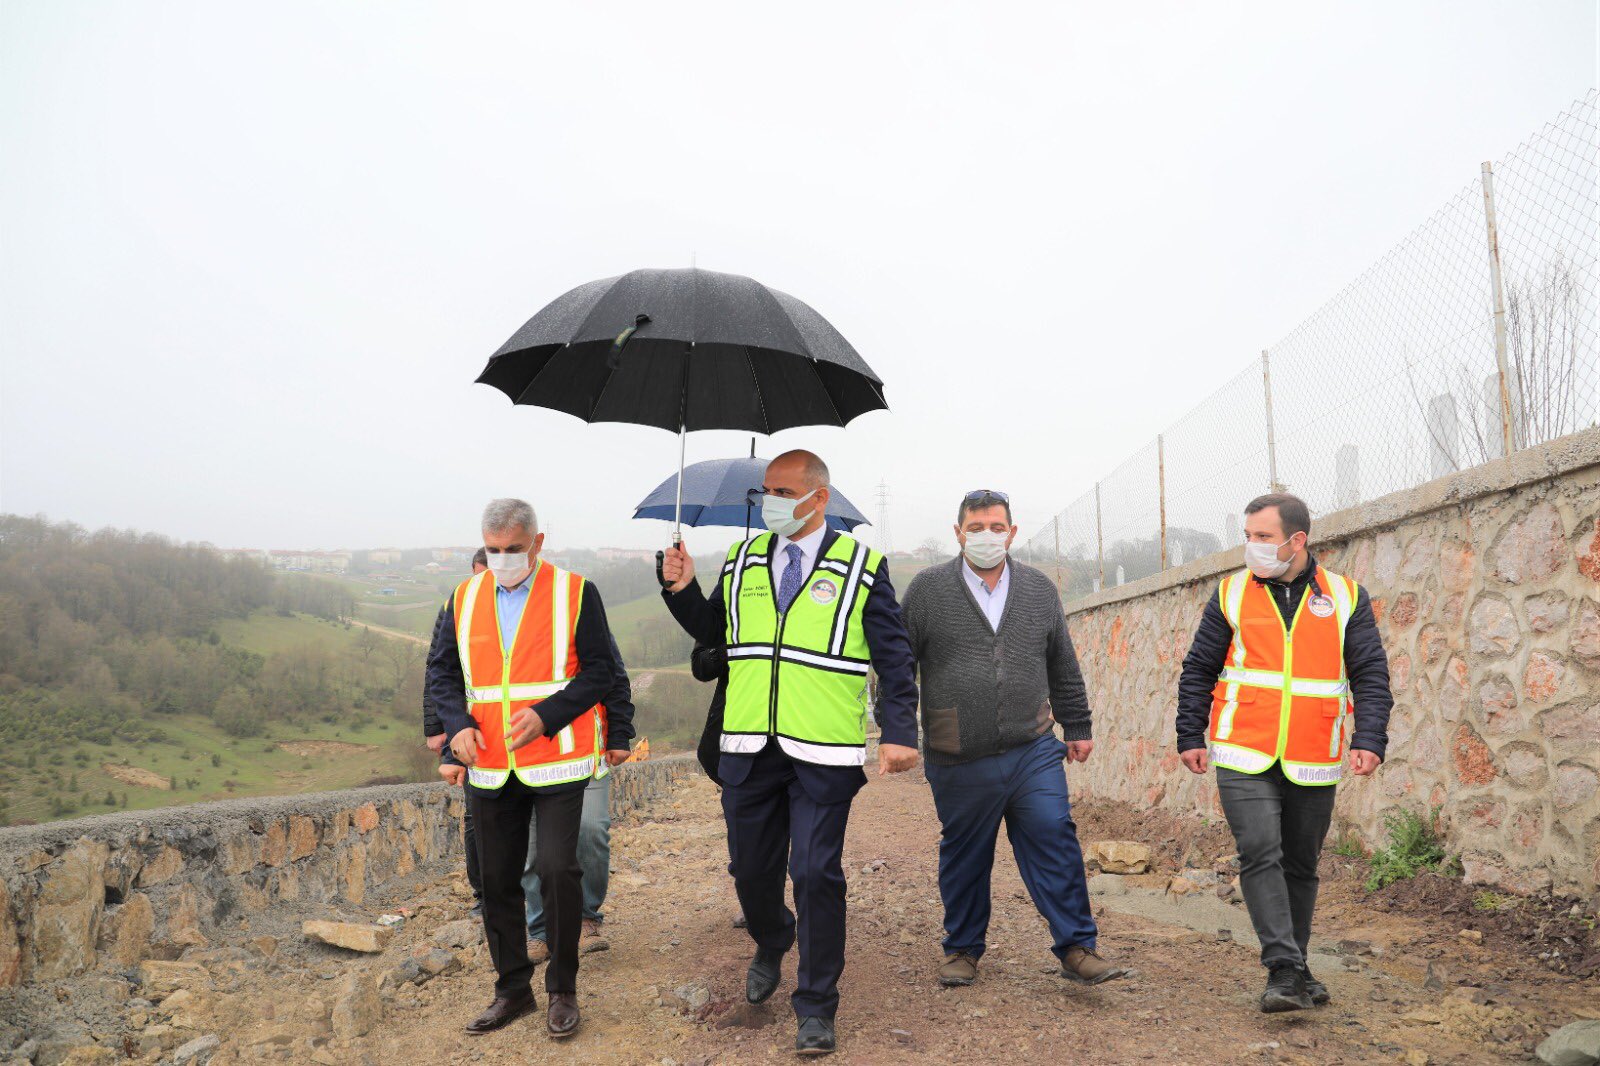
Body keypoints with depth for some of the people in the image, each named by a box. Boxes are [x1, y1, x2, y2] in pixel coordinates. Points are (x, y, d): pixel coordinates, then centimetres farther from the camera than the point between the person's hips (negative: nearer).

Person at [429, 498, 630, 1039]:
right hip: (489, 766, 4)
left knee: (558, 870, -7)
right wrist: (459, 723, -7)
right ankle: (512, 989, 27)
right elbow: (442, 671, 12)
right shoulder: (465, 598, 8)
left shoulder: (576, 593, -4)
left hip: (557, 760, -4)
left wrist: (546, 715, -18)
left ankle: (562, 989, 13)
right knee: (497, 879, 11)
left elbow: (600, 670, -6)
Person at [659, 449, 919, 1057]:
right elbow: (711, 631, 17)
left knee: (816, 874, -1)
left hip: (823, 754, -4)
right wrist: (683, 591, 0)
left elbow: (894, 659, -2)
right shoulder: (743, 561, 9)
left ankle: (815, 1007, 17)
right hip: (748, 749, 4)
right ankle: (771, 949, 46)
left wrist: (899, 734, -11)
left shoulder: (861, 567, -2)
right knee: (751, 869, 14)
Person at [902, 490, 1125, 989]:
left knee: (1056, 843, -2)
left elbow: (1063, 669, 18)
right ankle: (962, 949, 29)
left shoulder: (1040, 590, 9)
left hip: (1034, 751, 2)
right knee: (963, 855, 11)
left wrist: (1078, 727, 19)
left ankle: (1077, 948, 12)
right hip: (959, 761, -1)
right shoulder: (927, 590, -1)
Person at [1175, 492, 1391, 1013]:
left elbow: (1371, 675, 4)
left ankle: (1296, 969, 27)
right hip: (1243, 756, -1)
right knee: (1260, 855, -14)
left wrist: (1369, 740, -9)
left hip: (1312, 764, 1)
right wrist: (1191, 736, 3)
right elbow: (1198, 671, 8)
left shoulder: (1346, 598, 4)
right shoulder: (1231, 594, 3)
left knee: (1300, 866, 12)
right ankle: (1283, 970, -10)